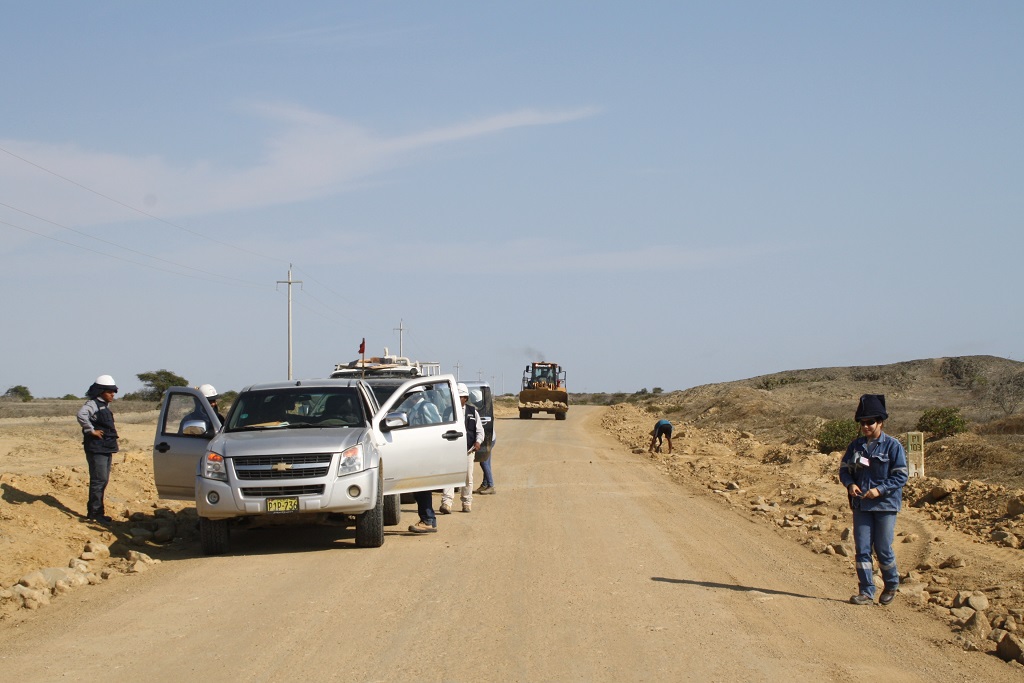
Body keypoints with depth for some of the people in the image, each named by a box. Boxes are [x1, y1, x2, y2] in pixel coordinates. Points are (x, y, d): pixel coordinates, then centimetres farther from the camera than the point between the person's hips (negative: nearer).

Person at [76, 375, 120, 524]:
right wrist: (92, 430, -26)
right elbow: (81, 414, -33)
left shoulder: (105, 405, 17)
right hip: (96, 449, -9)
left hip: (106, 449, 9)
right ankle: (95, 512, -7)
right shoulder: (93, 404, -13)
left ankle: (96, 510, 19)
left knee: (103, 480, 12)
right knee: (99, 480, -10)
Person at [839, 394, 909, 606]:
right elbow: (844, 469, 13)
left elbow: (901, 476, -7)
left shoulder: (893, 446, -6)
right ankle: (866, 592, 5)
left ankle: (891, 586, 24)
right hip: (861, 505, 4)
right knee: (862, 549, 0)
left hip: (885, 505, -4)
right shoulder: (856, 445, 8)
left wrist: (880, 489, -18)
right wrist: (850, 484, -8)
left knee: (883, 549, 0)